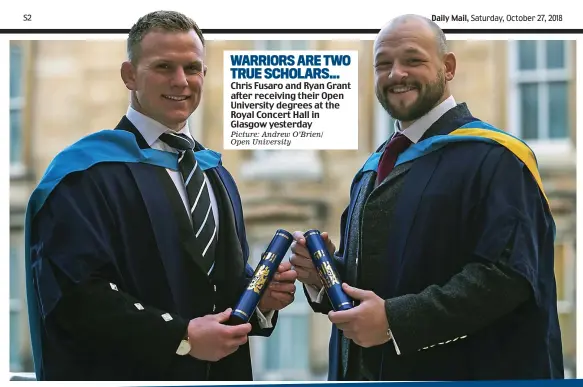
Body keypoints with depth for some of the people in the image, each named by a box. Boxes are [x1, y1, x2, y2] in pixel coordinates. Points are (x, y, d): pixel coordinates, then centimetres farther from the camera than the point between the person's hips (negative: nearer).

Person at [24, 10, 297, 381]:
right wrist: (182, 337, -23)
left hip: (219, 367, 7)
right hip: (128, 373, -7)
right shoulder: (87, 172, -13)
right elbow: (74, 290, -21)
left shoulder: (215, 172, 12)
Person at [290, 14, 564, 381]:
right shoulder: (374, 169, 13)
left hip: (457, 373, -7)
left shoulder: (493, 158, -12)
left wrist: (396, 320, -25)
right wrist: (324, 273, -2)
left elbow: (507, 273, -22)